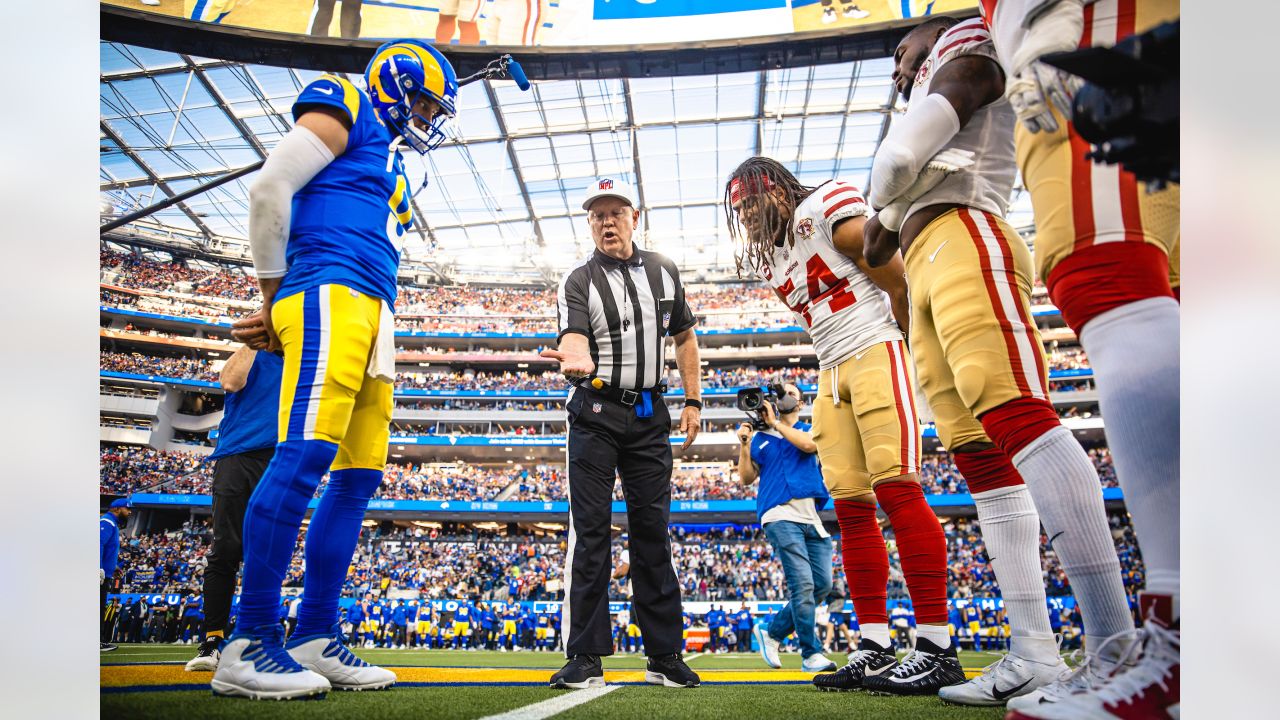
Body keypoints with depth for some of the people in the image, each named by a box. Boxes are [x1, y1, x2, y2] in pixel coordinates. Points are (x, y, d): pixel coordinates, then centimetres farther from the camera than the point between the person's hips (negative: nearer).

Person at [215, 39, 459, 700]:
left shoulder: (388, 163, 31)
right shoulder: (346, 111, 6)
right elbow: (270, 188, -4)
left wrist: (284, 316, 14)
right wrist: (277, 296, 1)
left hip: (372, 316, 9)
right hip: (330, 295, -9)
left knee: (360, 475, 4)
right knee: (307, 454, -17)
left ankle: (314, 639, 9)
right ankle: (249, 647, -11)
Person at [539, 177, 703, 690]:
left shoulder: (664, 272, 10)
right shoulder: (578, 282, -2)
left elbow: (684, 337, 16)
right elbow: (574, 339, -19)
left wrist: (693, 401, 8)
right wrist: (577, 361, -44)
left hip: (649, 416, 3)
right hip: (595, 413, -3)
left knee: (652, 530, 5)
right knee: (590, 531, -4)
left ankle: (664, 657, 12)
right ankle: (585, 658, 2)